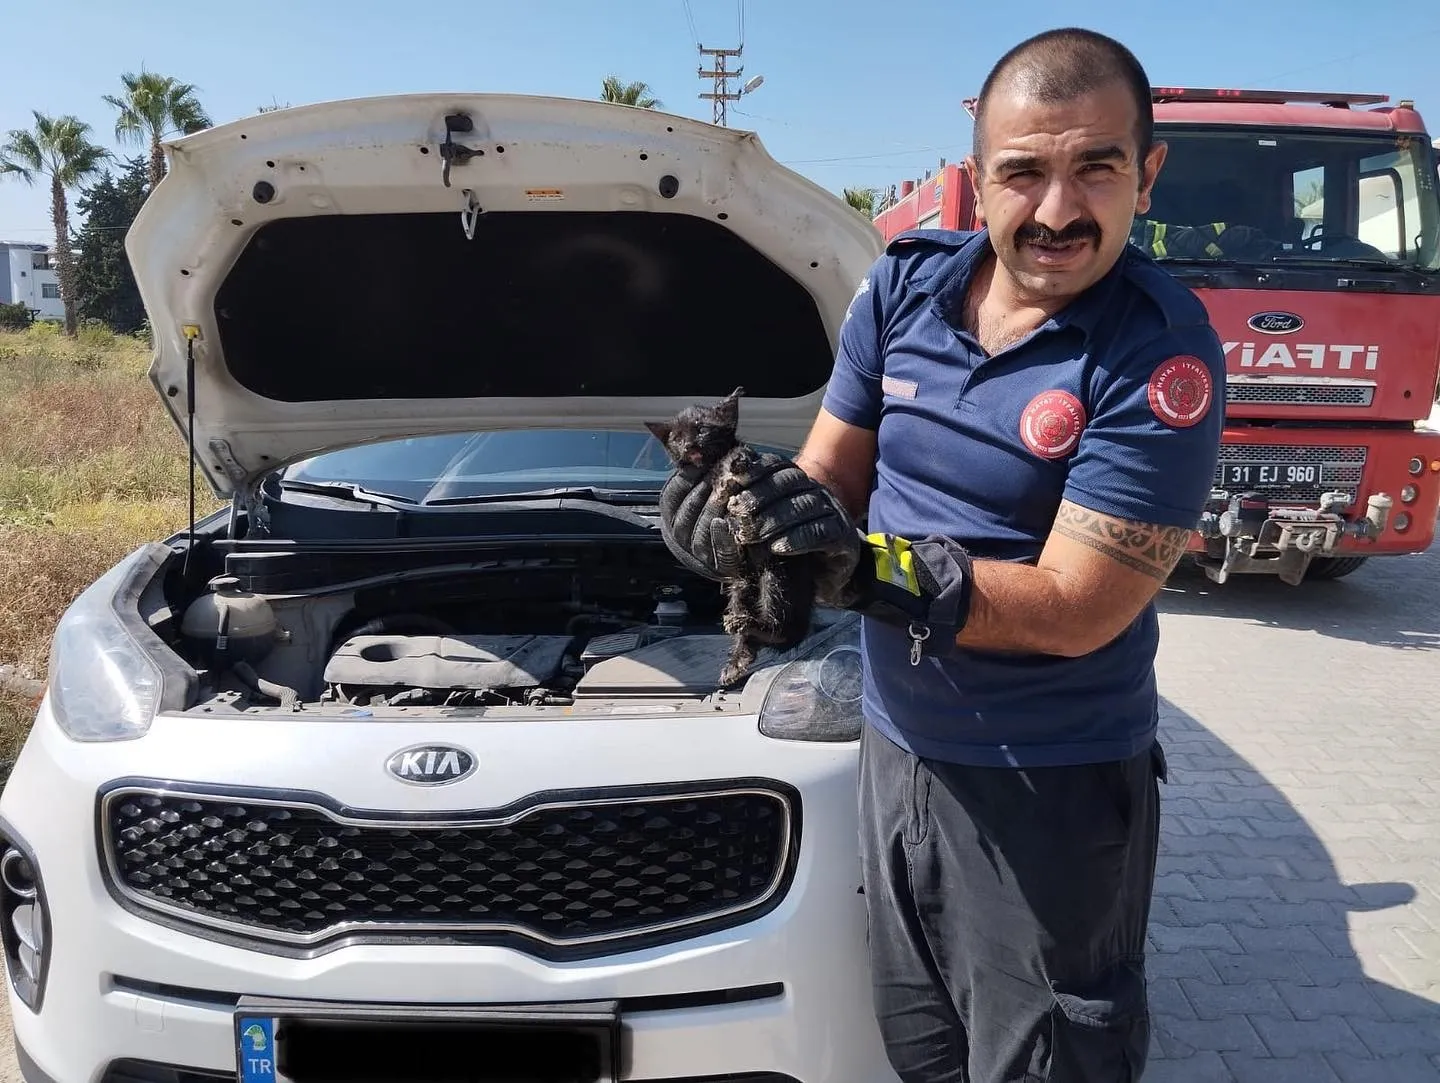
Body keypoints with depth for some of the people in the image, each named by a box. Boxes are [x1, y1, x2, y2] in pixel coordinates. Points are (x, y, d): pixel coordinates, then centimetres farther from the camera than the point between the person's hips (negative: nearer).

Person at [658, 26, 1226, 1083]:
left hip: (1051, 787, -5)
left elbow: (1073, 610, -23)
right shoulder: (904, 285, -3)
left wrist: (869, 569, -33)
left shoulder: (1164, 356, -20)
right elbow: (832, 471, 4)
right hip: (897, 742, 6)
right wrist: (748, 518, -18)